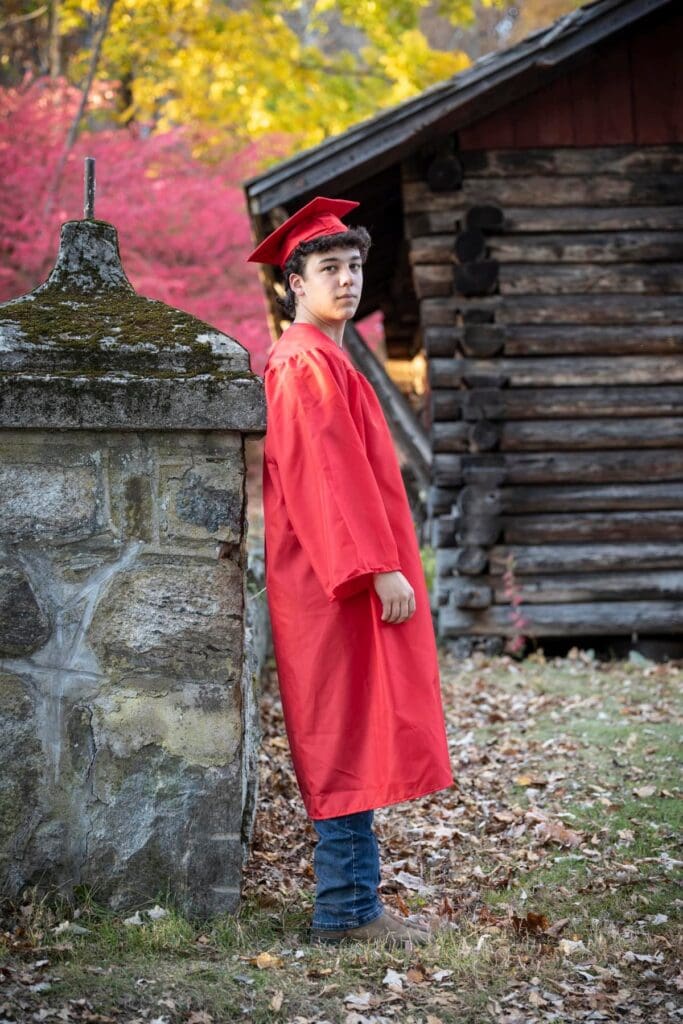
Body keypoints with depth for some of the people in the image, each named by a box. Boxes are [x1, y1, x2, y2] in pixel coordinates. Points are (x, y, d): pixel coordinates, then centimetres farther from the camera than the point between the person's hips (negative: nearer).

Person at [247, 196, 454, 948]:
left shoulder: (321, 361, 20)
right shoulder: (307, 364, -12)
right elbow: (328, 475, -20)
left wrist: (384, 562, 22)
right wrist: (380, 568, -23)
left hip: (345, 575, 10)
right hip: (340, 578, -10)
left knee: (354, 740, 12)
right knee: (352, 739, -7)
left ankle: (352, 903, 18)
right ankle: (347, 910, -2)